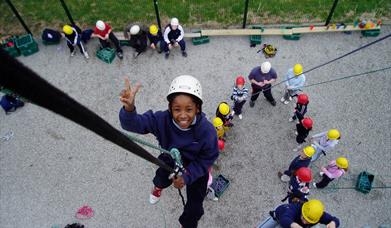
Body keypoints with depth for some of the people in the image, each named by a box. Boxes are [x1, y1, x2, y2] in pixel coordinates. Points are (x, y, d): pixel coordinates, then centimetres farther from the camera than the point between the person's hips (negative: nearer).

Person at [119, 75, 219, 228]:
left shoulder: (207, 130, -37)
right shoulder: (162, 119, -34)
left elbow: (207, 158, -23)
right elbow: (134, 123, -36)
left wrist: (187, 176, -29)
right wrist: (129, 108, -59)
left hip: (196, 168, -1)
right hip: (170, 161, 2)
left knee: (194, 205, 14)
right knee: (162, 180, 34)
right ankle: (158, 186, 75)